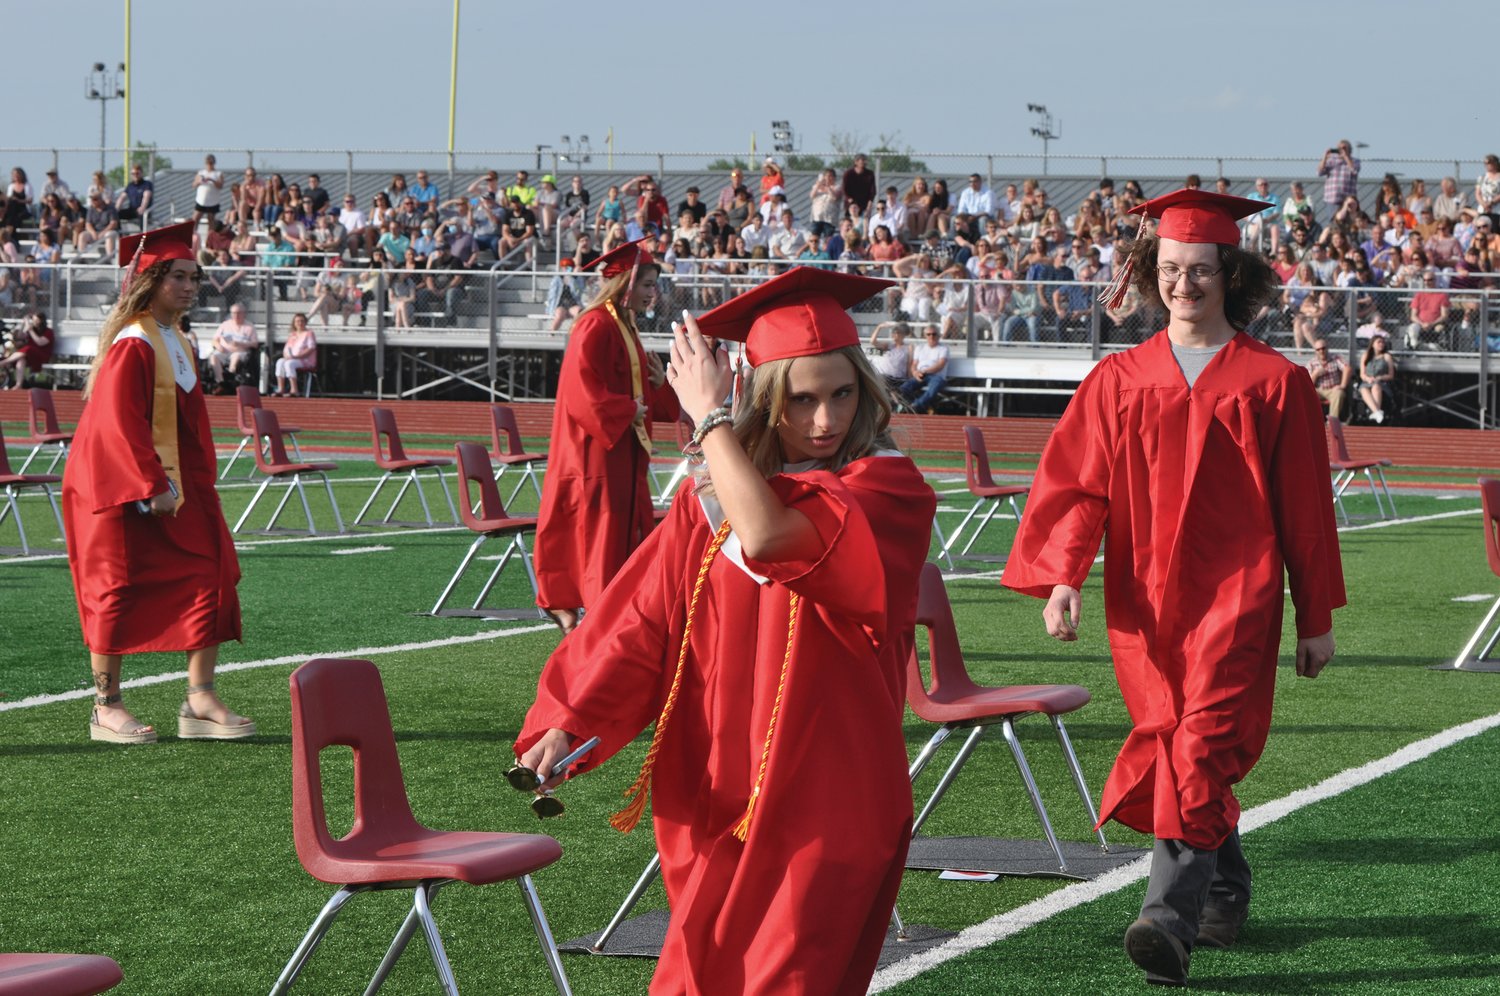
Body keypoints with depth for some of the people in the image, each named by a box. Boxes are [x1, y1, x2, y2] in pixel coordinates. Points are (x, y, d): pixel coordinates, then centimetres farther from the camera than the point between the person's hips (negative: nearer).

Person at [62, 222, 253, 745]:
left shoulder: (176, 343, 11)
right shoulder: (133, 345, -16)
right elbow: (120, 423, -22)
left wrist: (200, 481, 12)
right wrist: (151, 486, -23)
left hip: (170, 485, 9)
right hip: (121, 488, -9)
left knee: (209, 577, 0)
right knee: (118, 589, 0)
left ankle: (200, 702, 0)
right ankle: (106, 708, 10)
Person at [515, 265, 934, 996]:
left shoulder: (887, 489, -14)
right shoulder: (715, 496, 3)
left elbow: (768, 538, -30)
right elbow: (643, 614, 3)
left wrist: (710, 418, -19)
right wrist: (571, 719, -8)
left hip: (822, 804, -5)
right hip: (715, 795, 5)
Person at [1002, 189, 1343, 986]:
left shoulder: (1273, 381, 1)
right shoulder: (1119, 381, 8)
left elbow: (1305, 507, 5)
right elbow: (1075, 486, 4)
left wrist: (1317, 617, 6)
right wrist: (1061, 575, -12)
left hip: (1235, 596, -4)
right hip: (1144, 601, 4)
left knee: (1199, 751, -16)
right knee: (1172, 748, 9)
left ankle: (1170, 918, -23)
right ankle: (1224, 892, 30)